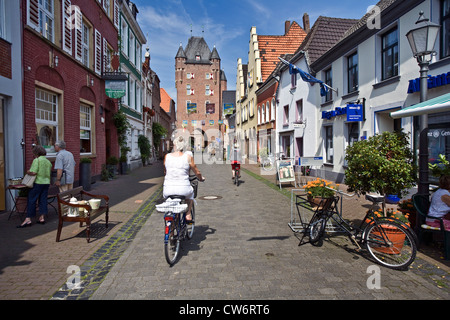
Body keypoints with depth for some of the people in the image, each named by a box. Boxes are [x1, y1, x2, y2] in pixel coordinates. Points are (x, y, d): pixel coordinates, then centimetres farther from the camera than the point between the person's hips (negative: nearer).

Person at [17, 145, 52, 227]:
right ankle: (42, 218, 13)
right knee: (43, 200, 10)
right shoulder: (48, 161, 10)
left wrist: (28, 172, 1)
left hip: (38, 183, -6)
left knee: (31, 200, 1)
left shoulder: (36, 160, -10)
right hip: (46, 183, 6)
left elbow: (33, 172, -18)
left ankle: (28, 219, 2)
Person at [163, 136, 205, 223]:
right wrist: (201, 178, 27)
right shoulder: (188, 156, -4)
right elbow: (197, 172, 5)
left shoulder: (167, 156, 3)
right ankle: (188, 215, 28)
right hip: (183, 189, -1)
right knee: (190, 191, 34)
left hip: (168, 190, 2)